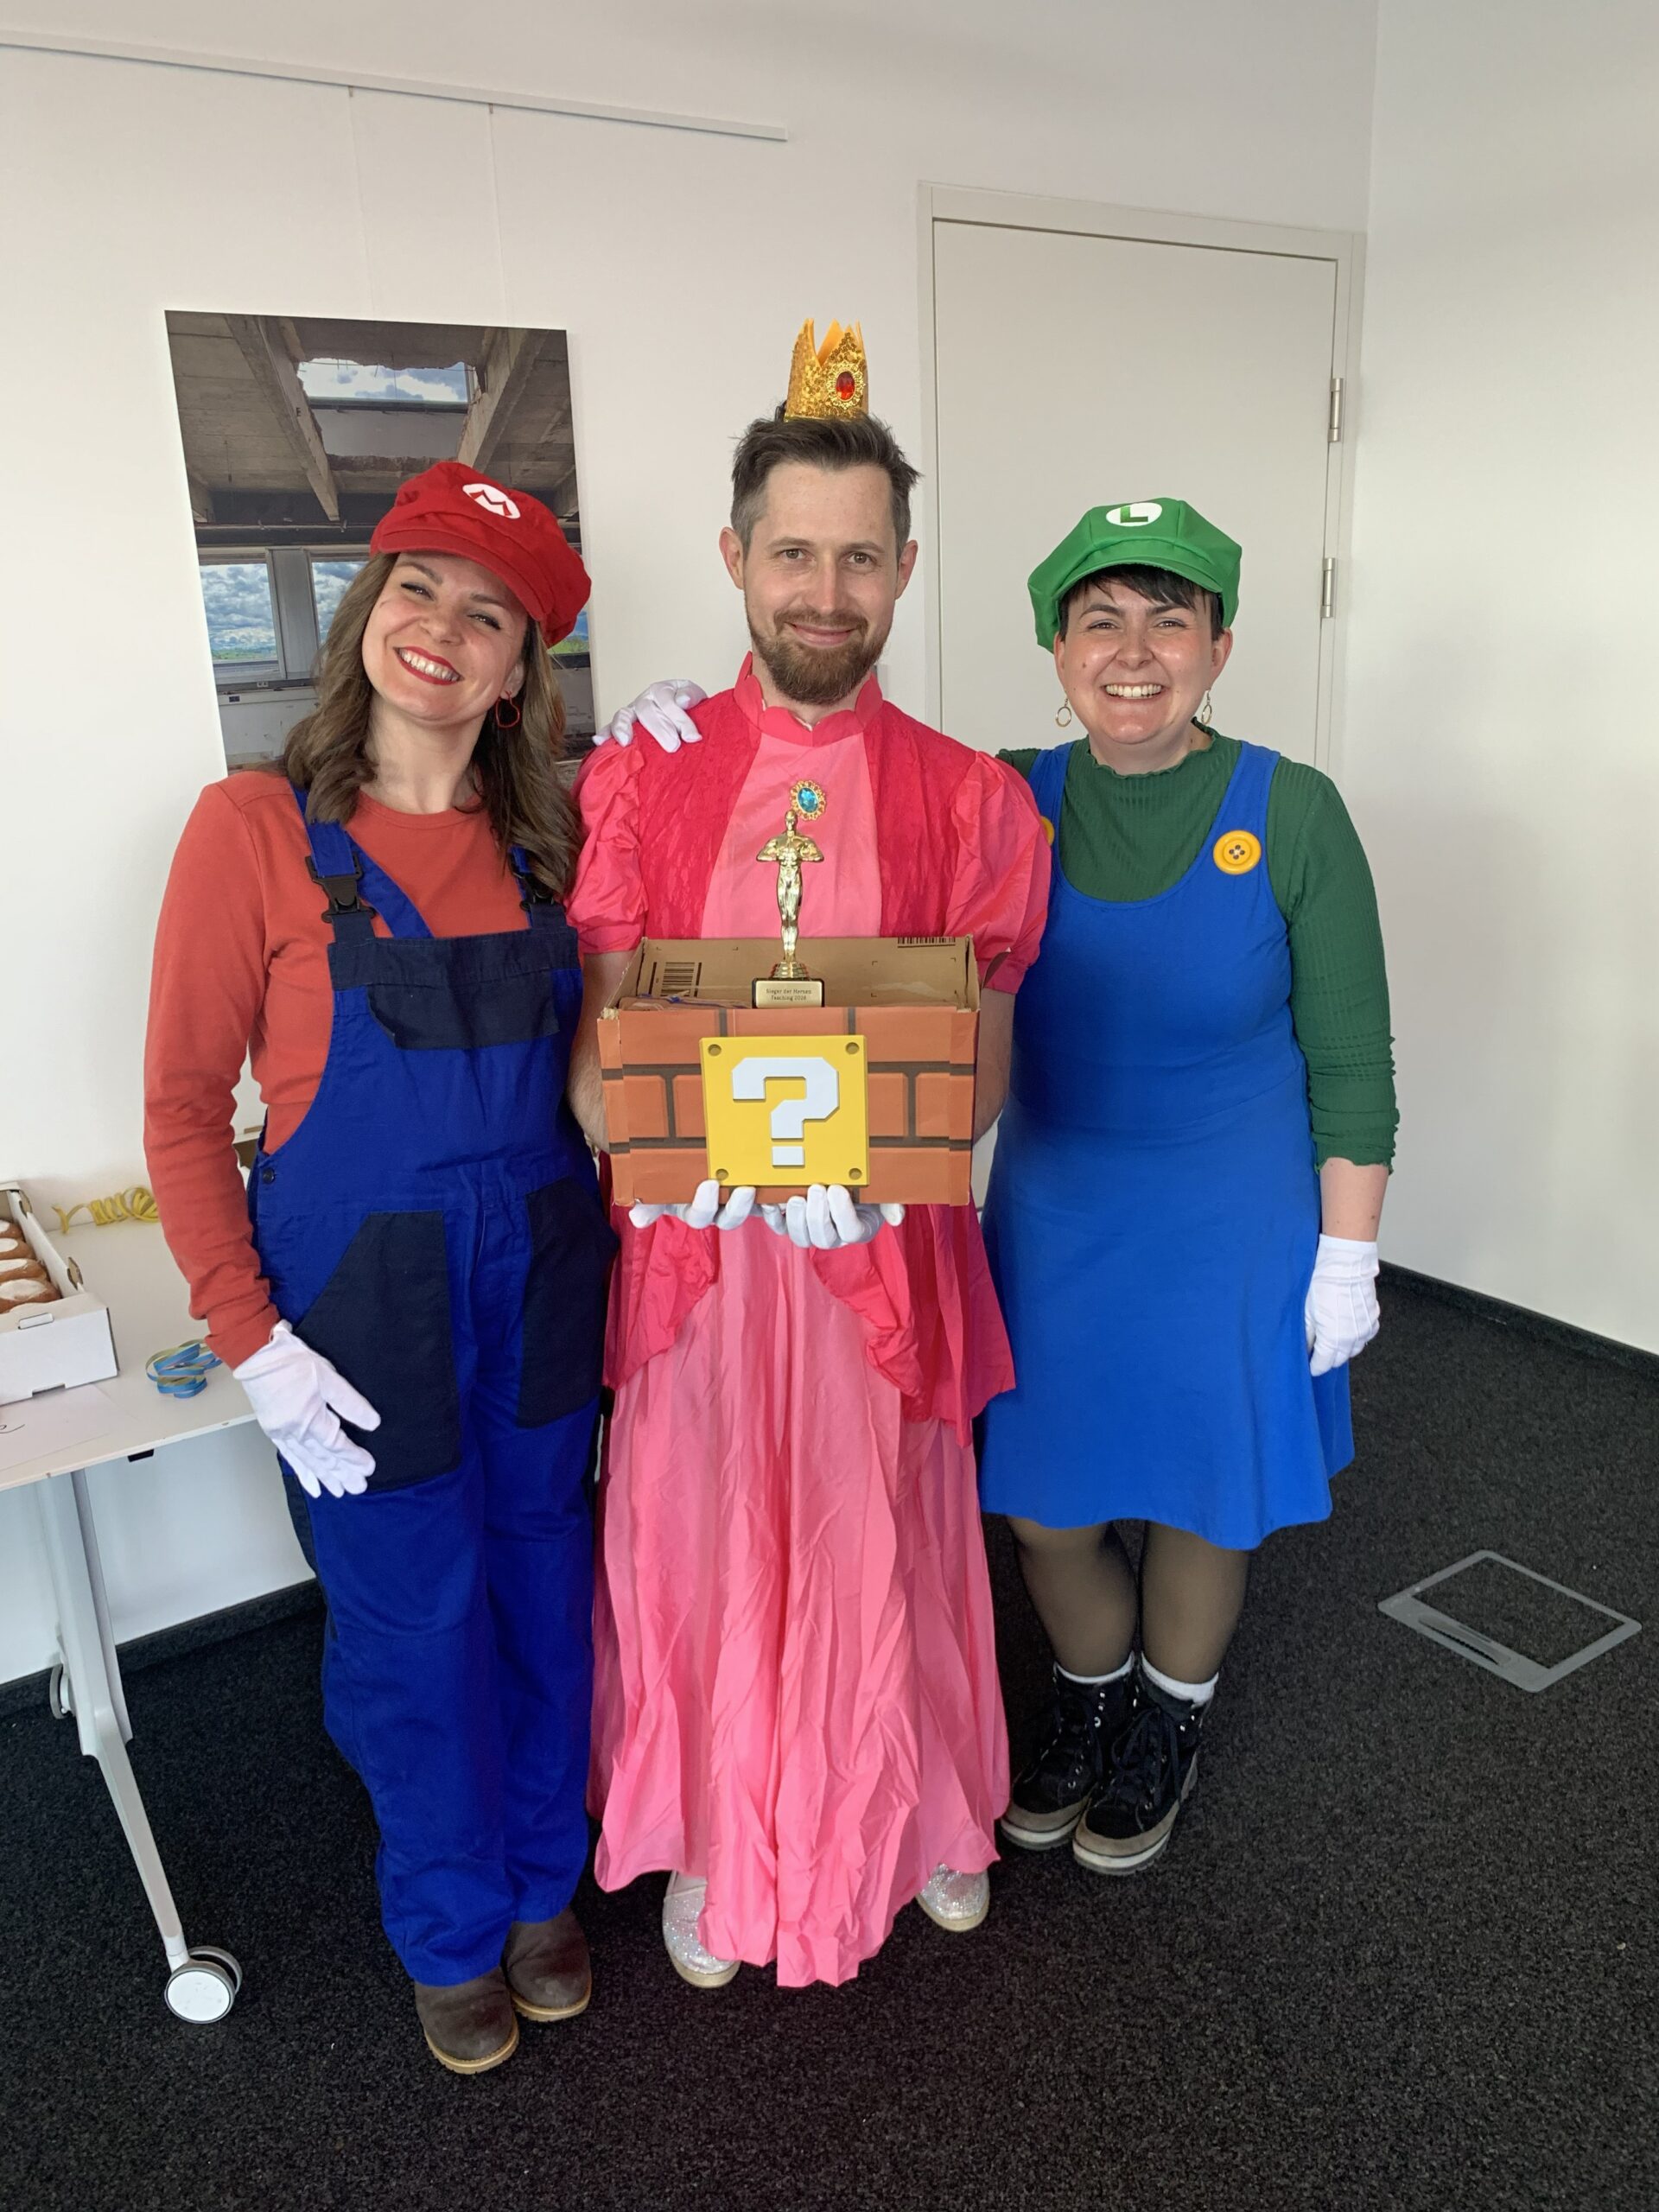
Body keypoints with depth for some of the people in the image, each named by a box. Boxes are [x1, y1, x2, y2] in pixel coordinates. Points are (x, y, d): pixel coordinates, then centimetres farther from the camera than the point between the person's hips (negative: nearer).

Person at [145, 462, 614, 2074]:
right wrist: (250, 1336, -12)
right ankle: (451, 1932, 40)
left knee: (541, 1593, 18)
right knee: (412, 1625, 12)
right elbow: (182, 1108, -7)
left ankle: (543, 1884, 45)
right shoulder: (257, 827, -10)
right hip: (361, 1298, -4)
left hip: (539, 1278, 4)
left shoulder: (544, 838, 3)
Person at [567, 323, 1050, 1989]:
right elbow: (597, 1036, -1)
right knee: (701, 1549, 13)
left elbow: (980, 1059, -1)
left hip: (887, 1242, 0)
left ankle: (919, 1818, 44)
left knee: (885, 1547, 15)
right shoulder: (638, 781, 1)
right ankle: (717, 1846, 41)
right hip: (691, 1241, 1)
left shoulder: (968, 798, 0)